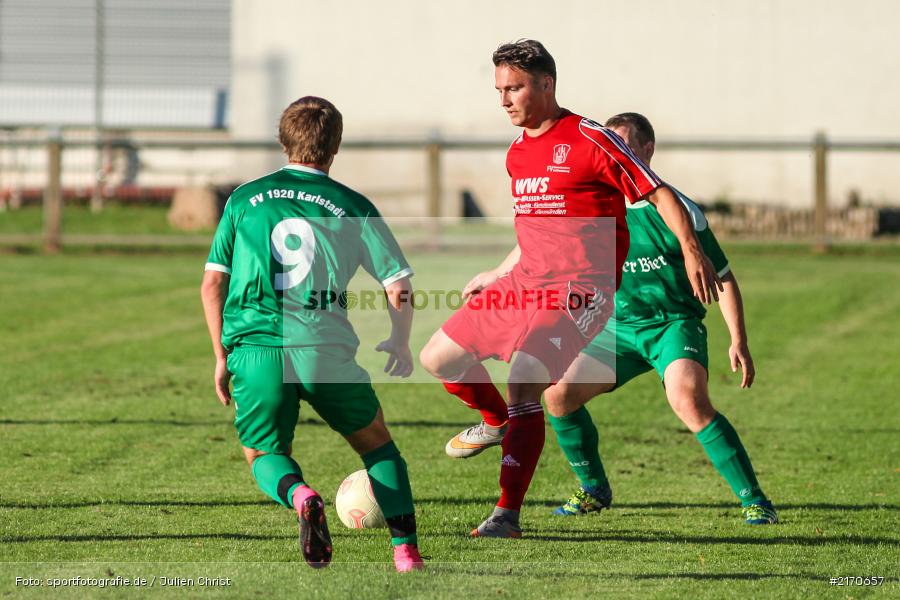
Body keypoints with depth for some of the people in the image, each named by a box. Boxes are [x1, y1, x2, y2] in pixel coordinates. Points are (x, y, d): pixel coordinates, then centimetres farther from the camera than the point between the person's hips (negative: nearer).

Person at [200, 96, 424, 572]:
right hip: (325, 349, 0)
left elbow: (212, 284, 11)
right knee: (374, 440, 21)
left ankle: (299, 495, -17)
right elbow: (399, 283, 7)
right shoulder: (352, 207, 9)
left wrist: (222, 356, 20)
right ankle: (405, 549, 9)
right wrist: (400, 343, 25)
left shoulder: (244, 199, 13)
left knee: (264, 455, 18)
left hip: (254, 348, 0)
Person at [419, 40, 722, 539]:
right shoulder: (517, 154, 14)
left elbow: (660, 196, -9)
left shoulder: (590, 140, -10)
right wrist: (497, 275, 29)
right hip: (524, 284, 8)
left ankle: (507, 515, -20)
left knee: (524, 384, -23)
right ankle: (497, 422, 36)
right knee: (437, 358, 10)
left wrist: (691, 250, -21)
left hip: (578, 291, -8)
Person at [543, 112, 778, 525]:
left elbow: (722, 279, -2)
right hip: (620, 327, 5)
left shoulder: (676, 210, -8)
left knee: (688, 400, -31)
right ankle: (594, 490, 15)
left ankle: (754, 501, -24)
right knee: (559, 393, -7)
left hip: (675, 324, -5)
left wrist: (738, 342, -8)